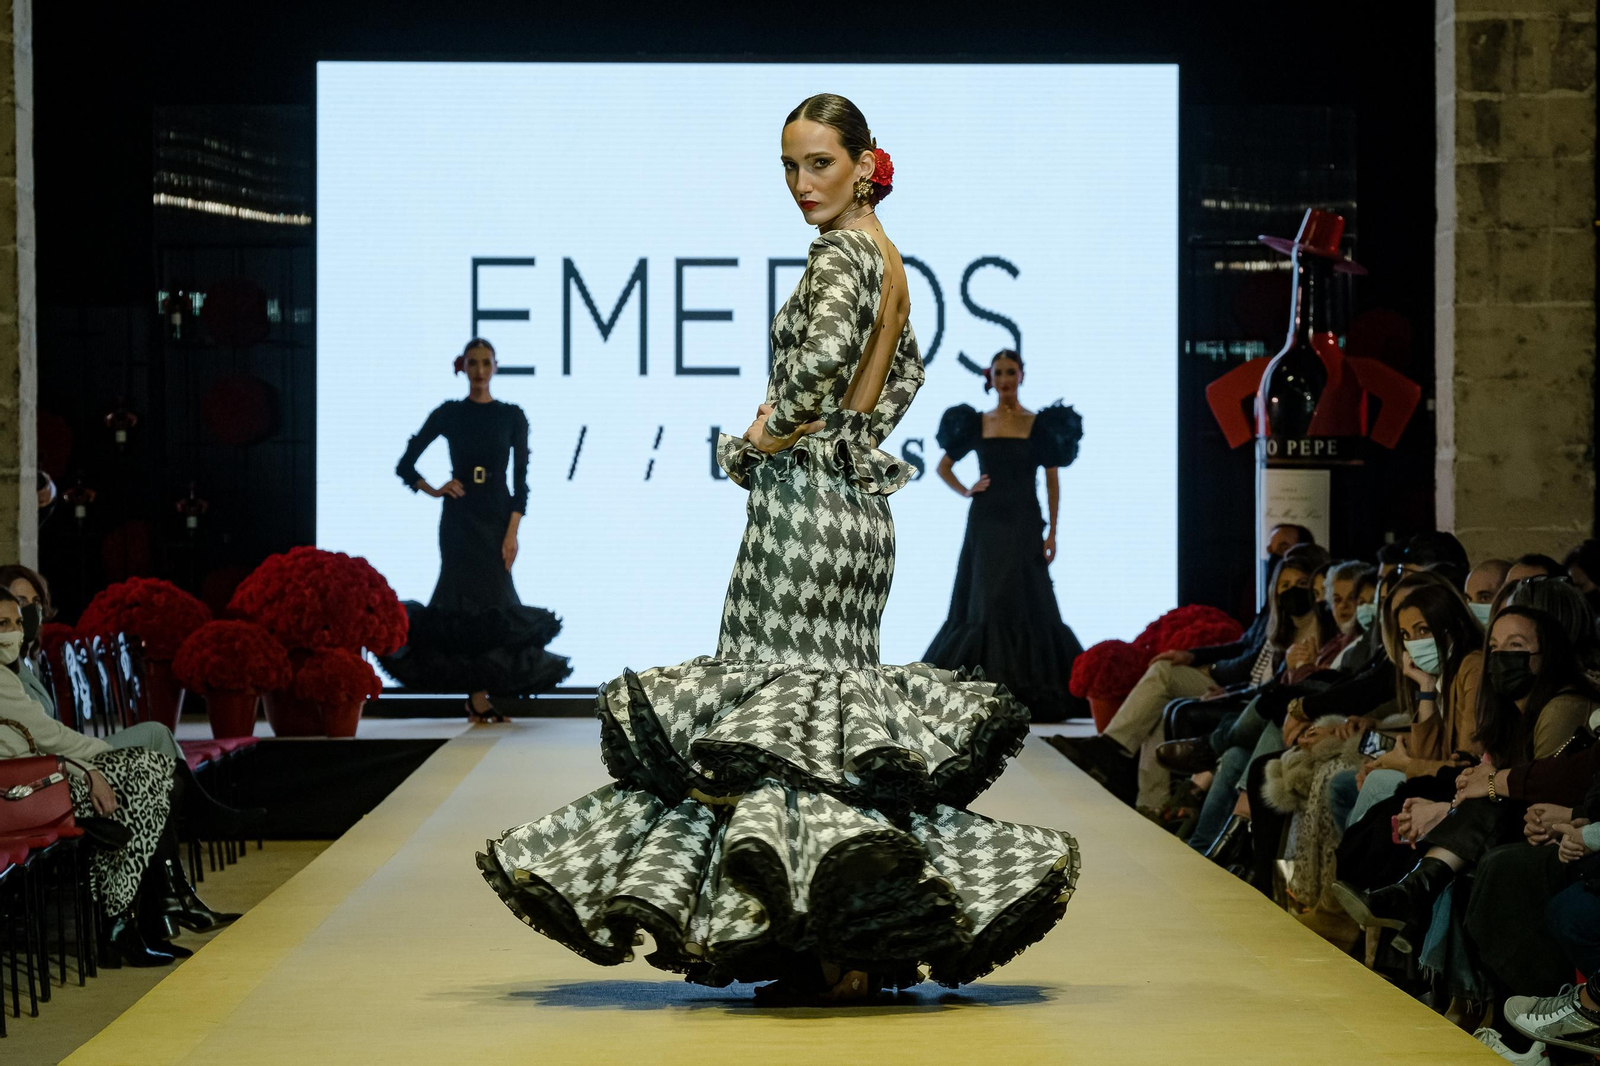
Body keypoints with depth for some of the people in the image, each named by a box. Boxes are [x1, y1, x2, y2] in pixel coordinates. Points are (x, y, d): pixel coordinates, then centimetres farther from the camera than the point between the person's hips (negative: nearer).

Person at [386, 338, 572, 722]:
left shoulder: (512, 417, 4)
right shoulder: (448, 414, 3)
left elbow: (520, 480, 0)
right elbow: (405, 466, 6)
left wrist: (512, 532, -8)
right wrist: (433, 490, -10)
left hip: (496, 517, 1)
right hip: (459, 518, -1)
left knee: (491, 601, -1)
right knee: (468, 602, -3)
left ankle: (478, 698, 8)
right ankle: (478, 697, -1)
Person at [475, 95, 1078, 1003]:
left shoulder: (840, 254, -13)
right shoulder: (885, 260, 15)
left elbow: (823, 352, -33)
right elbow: (908, 373, 30)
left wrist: (776, 429, -18)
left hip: (807, 504, -9)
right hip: (859, 501, 9)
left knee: (787, 703, -4)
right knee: (835, 700, 11)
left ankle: (836, 956, -6)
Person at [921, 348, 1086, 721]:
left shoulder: (1039, 424, 3)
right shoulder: (976, 423, 8)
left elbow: (1052, 480, 2)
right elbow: (944, 467, 17)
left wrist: (1052, 531, -4)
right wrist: (965, 491, -1)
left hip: (1023, 524, -2)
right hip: (986, 523, 2)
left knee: (1026, 604, -6)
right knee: (983, 603, 0)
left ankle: (1031, 691, 0)